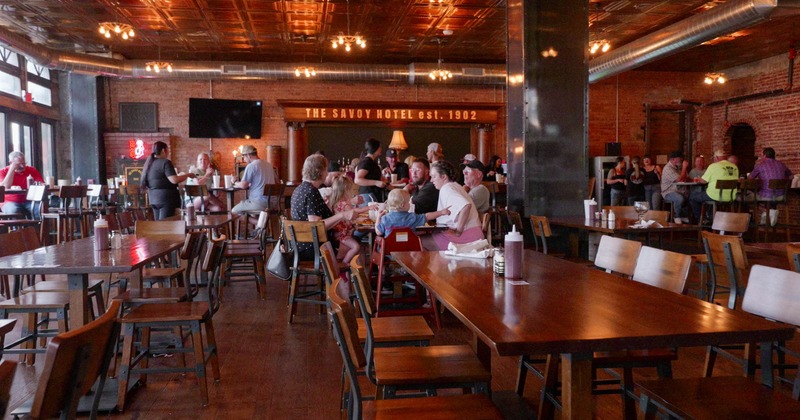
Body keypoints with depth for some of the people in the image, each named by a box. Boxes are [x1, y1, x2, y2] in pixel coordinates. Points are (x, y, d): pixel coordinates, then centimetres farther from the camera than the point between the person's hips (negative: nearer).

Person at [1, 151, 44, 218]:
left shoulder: (32, 170, 8)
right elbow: (5, 188, -11)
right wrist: (12, 170, -10)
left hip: (28, 201, 2)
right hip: (11, 202, -1)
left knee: (40, 209, -30)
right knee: (14, 211, -36)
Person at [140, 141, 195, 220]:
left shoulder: (149, 163, 14)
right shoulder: (165, 162, -11)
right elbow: (174, 180, -20)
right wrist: (187, 175, -6)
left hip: (153, 198, 8)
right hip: (166, 198, -8)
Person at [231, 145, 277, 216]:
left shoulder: (251, 166, -9)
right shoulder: (268, 164, 15)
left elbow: (243, 185, -11)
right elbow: (276, 182, 26)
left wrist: (236, 183, 13)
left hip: (260, 203, -8)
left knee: (234, 211, 4)